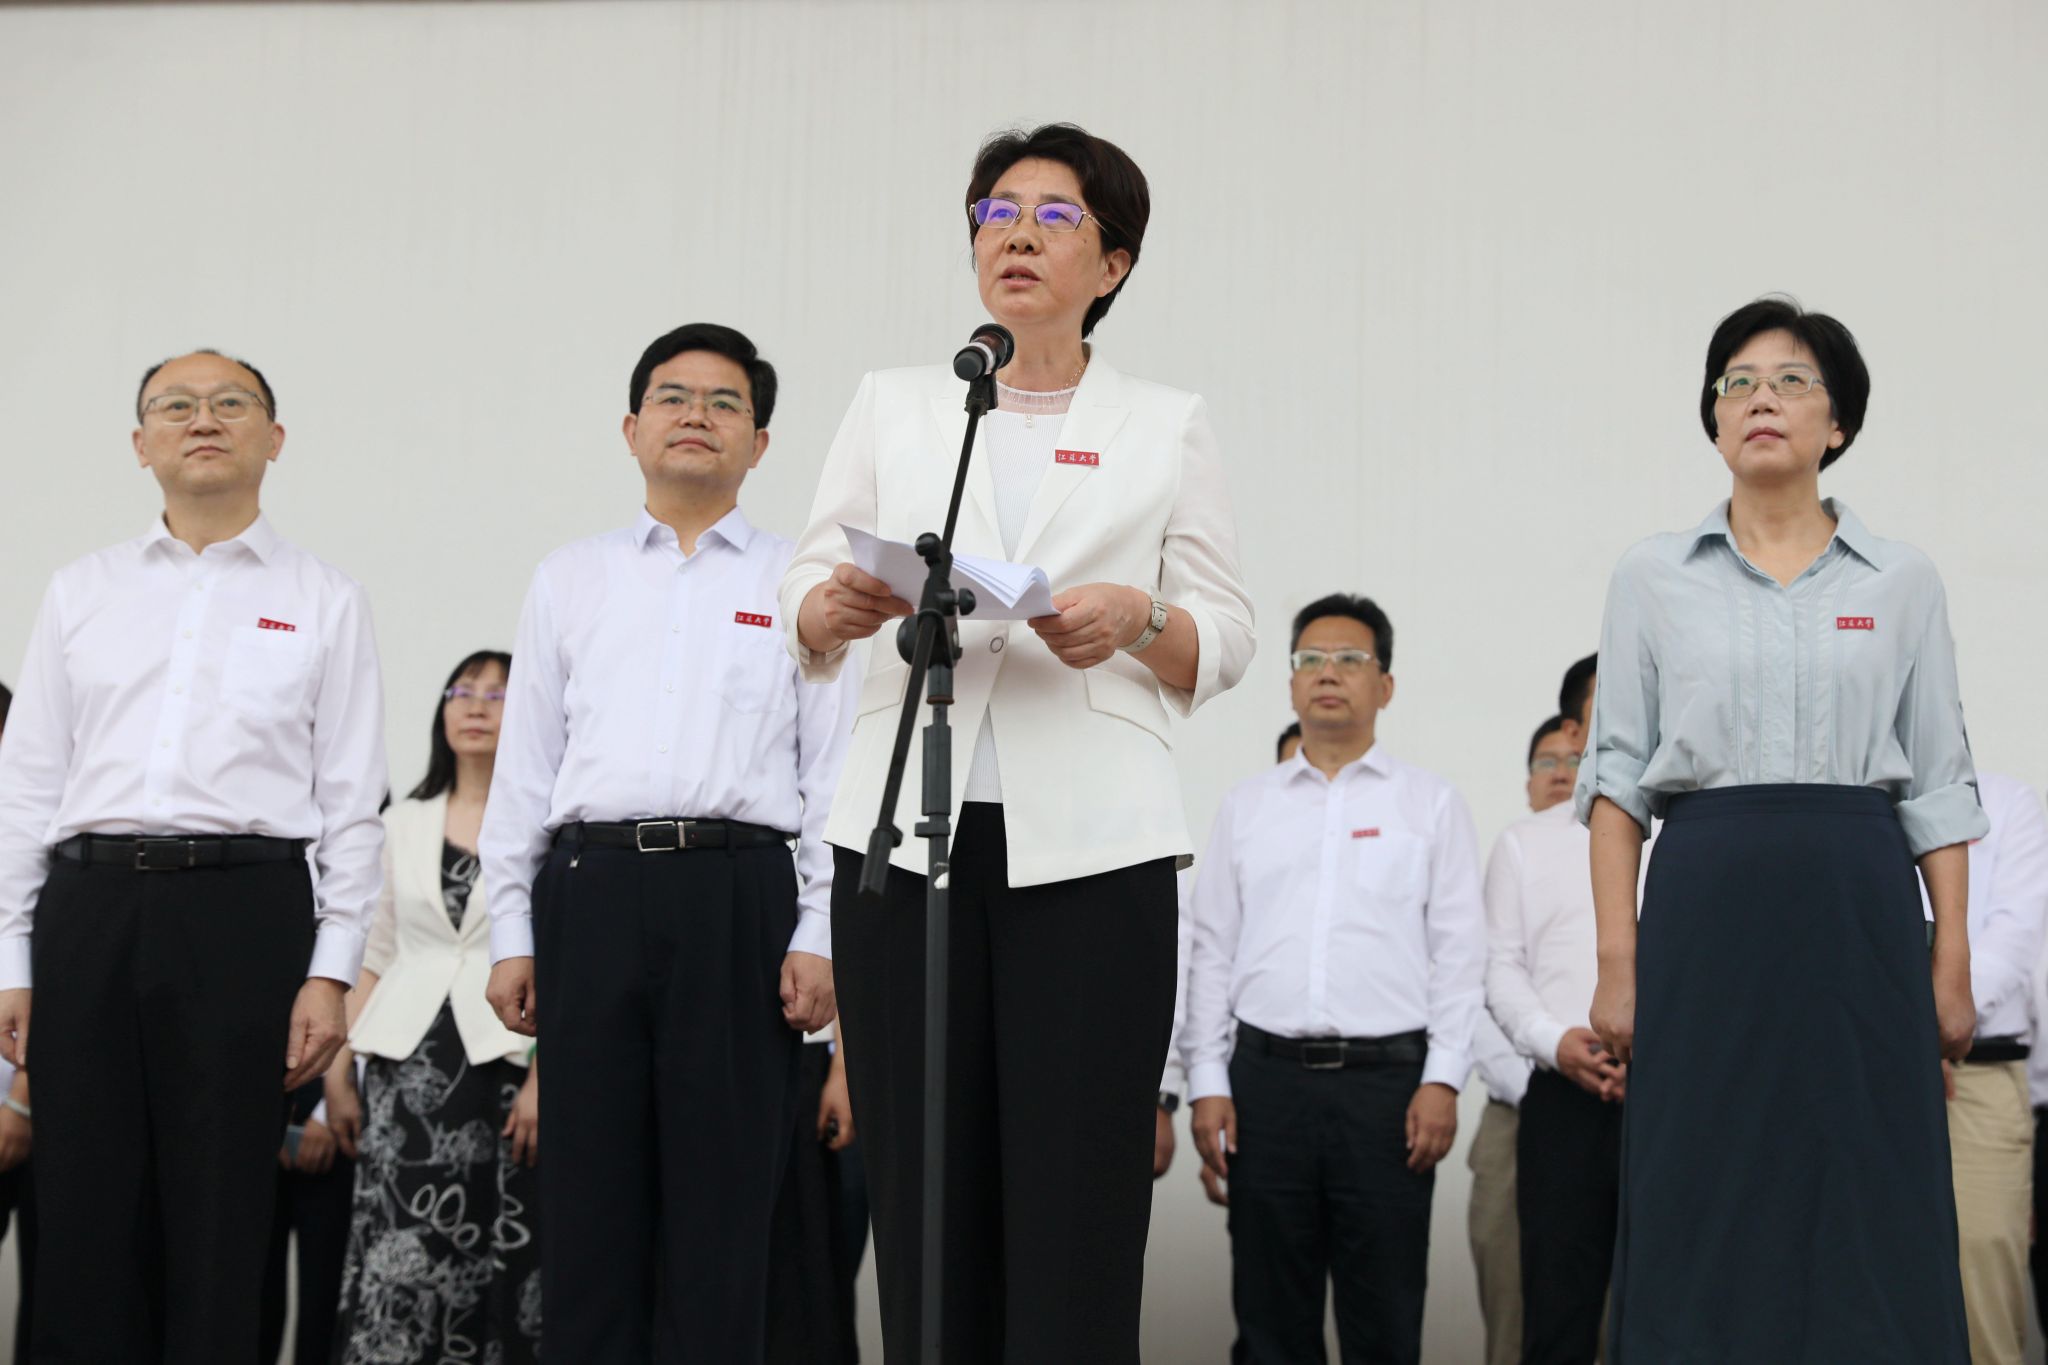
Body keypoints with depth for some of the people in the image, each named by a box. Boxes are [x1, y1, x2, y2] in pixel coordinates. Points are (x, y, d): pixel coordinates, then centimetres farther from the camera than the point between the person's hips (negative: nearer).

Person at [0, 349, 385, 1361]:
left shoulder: (324, 602, 8)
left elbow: (352, 803, 4)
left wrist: (331, 972, -5)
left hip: (244, 907, -2)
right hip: (89, 903, 2)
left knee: (220, 1227, 1)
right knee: (83, 1219, 2)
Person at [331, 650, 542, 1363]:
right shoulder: (402, 824, 14)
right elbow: (371, 959, 15)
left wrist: (542, 1080, -15)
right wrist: (339, 1070, 7)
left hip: (504, 1059, -3)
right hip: (407, 1065, 3)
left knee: (498, 1262, -3)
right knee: (393, 1256, -6)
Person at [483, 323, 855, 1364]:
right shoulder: (568, 581, 17)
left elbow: (837, 770, 5)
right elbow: (524, 767, 14)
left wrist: (820, 935, -5)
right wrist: (511, 934, 7)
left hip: (740, 896, -1)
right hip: (594, 891, 2)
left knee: (724, 1192, 0)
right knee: (591, 1191, 3)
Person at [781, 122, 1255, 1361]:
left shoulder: (1170, 426, 12)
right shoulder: (893, 406, 16)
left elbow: (1227, 642, 8)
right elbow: (803, 611, 11)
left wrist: (1137, 619, -13)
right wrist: (842, 605, -12)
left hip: (1088, 844, -1)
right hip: (913, 829, 2)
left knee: (1077, 1207, -8)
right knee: (927, 1201, -1)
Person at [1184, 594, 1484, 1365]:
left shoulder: (1430, 804, 8)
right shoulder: (1246, 806, 14)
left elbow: (1460, 952, 3)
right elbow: (1212, 952, 11)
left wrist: (1443, 1079, -7)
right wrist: (1207, 1083, 3)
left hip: (1387, 1077, -2)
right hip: (1266, 1076, 2)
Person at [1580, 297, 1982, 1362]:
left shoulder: (1902, 582, 9)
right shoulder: (1654, 577, 7)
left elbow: (1938, 788, 8)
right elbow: (1617, 779, 4)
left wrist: (1953, 963, 1)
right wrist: (1618, 962, -4)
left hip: (1859, 906, 1)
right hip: (1707, 902, 0)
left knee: (1872, 1211, 1)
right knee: (1704, 1210, 1)